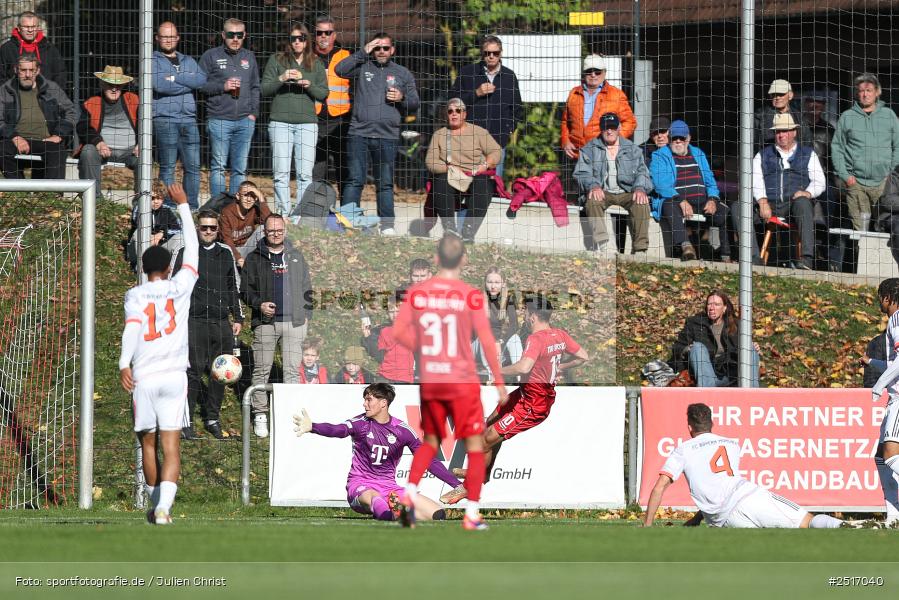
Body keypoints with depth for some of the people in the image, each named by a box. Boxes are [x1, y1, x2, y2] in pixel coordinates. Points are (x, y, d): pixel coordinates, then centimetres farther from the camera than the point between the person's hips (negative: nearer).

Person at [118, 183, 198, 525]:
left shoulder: (135, 295, 0)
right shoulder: (179, 287, 4)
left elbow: (132, 327, -17)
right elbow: (192, 248, 16)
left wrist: (124, 364, -27)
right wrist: (183, 205, 25)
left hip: (143, 377, 0)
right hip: (175, 375, 0)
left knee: (148, 442, 16)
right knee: (171, 446, -5)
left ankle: (155, 505, 26)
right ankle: (164, 506, -22)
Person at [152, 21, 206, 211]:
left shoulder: (188, 61, 21)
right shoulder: (152, 61, 6)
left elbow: (202, 80, 1)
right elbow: (159, 85, -12)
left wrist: (175, 78, -9)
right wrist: (189, 84, -3)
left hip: (189, 119, 4)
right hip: (164, 119, -4)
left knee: (193, 166, 1)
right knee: (167, 167, -5)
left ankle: (193, 207, 6)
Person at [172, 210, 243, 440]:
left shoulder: (226, 254, 15)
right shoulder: (185, 253, 5)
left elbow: (234, 288, 23)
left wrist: (238, 318, 19)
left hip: (221, 323, 4)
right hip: (194, 321, -4)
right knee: (193, 371, -10)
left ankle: (213, 419, 15)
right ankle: (186, 421, -6)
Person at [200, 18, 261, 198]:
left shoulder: (249, 58, 16)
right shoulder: (211, 56, 4)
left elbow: (255, 88, 19)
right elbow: (199, 84, 0)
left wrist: (253, 112, 7)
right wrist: (223, 86, -11)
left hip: (245, 121, 4)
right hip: (219, 120, -4)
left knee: (240, 168, 4)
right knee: (218, 167, -3)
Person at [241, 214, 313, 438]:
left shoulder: (296, 257, 15)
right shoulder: (255, 258, 8)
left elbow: (307, 289, 19)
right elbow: (245, 289, 7)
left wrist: (306, 314, 10)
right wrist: (259, 304, -10)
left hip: (294, 321, 2)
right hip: (265, 322, -2)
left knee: (292, 369, -2)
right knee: (261, 370, -2)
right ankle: (260, 415, 5)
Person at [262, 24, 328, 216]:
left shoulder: (316, 64, 12)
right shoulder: (277, 60, 8)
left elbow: (323, 93, 11)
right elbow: (264, 89, 5)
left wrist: (309, 85, -8)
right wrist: (281, 79, -11)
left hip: (307, 122, 1)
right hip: (280, 121, -1)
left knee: (305, 173, -4)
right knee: (281, 172, -4)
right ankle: (283, 212, -1)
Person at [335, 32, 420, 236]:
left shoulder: (402, 74, 15)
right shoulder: (362, 67, 8)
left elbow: (415, 104, 18)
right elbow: (340, 70, -10)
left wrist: (402, 99, -4)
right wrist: (363, 53, -8)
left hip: (387, 136, 2)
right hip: (359, 134, -2)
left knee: (385, 183, 6)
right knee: (355, 180, -4)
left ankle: (387, 225, 11)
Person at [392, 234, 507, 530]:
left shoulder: (417, 292, -1)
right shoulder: (470, 295, -10)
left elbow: (399, 331, -1)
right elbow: (487, 341, -10)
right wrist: (499, 382, -2)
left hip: (429, 382, 4)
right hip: (463, 382, -4)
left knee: (430, 441, 21)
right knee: (475, 445, 7)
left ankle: (409, 494, 0)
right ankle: (472, 514, 3)